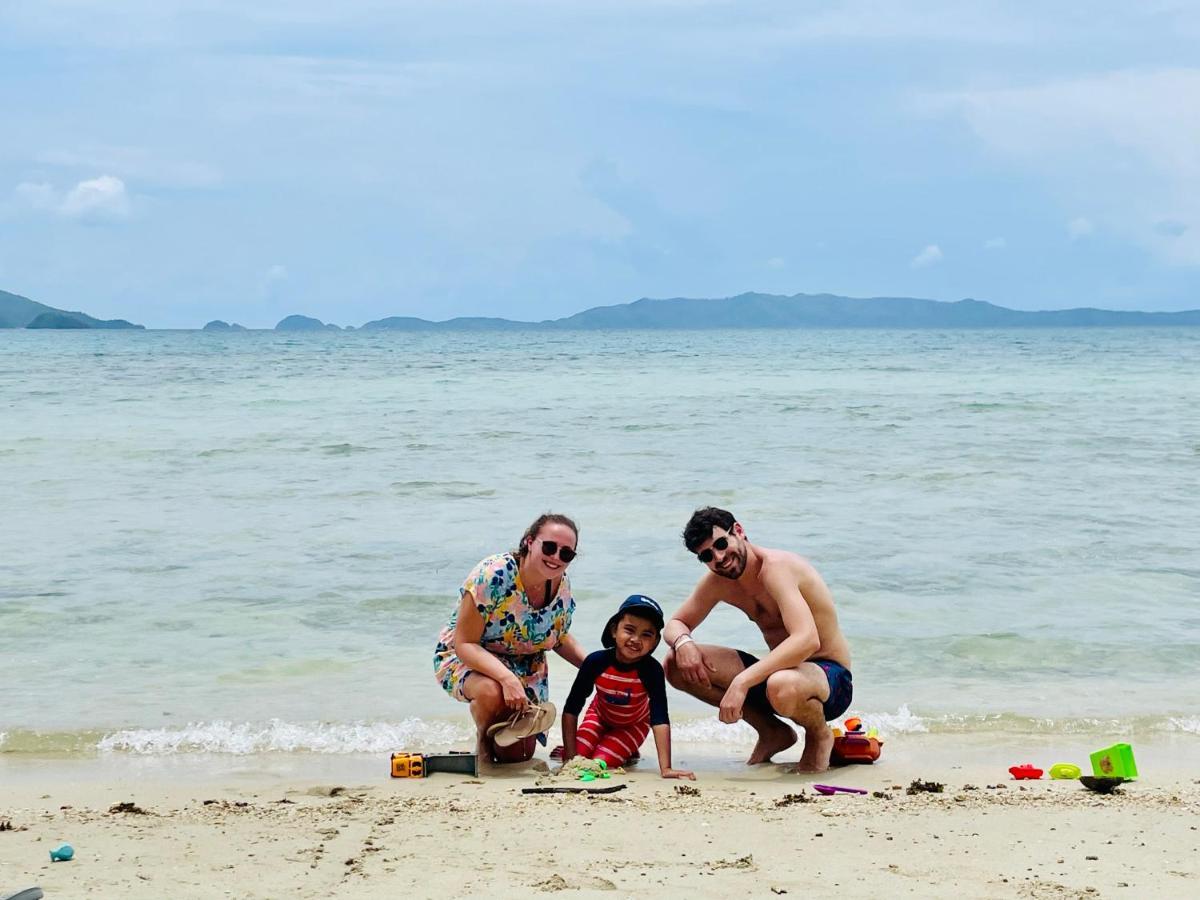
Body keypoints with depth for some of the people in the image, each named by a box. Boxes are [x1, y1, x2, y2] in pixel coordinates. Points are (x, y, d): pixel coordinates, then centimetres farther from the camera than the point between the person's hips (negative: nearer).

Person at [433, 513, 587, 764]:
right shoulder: (493, 575, -31)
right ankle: (483, 738, -5)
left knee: (517, 756, 5)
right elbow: (464, 644, -29)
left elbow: (560, 638, 9)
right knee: (492, 693, -39)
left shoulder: (563, 587, -11)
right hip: (464, 659, -5)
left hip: (525, 670, 5)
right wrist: (507, 678, -43)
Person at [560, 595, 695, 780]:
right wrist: (570, 756, -26)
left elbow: (660, 719, -38)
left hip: (633, 725, -1)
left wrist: (666, 768, -45)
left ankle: (628, 753, 12)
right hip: (600, 716, 2)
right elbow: (571, 709, -24)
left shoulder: (651, 670, -36)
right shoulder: (596, 662, -32)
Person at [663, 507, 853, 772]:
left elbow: (807, 640, -37)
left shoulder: (775, 567, -24)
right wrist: (683, 642, -14)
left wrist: (742, 681, -41)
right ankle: (773, 733, 7)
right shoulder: (717, 582, 1)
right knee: (677, 664, -5)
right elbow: (676, 623, 13)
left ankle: (820, 734, -5)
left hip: (830, 677, -8)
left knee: (781, 687, -44)